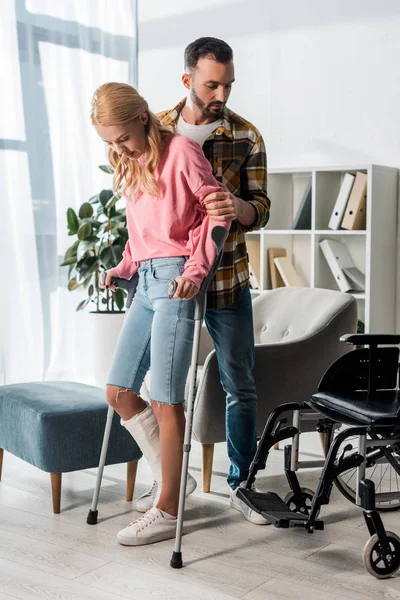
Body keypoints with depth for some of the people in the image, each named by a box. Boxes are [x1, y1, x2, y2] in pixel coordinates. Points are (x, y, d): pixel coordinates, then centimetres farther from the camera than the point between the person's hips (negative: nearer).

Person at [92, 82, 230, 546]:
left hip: (175, 278, -8)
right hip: (146, 281, 8)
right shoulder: (129, 165, 17)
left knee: (164, 400, -6)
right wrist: (124, 268, 9)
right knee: (119, 392, 6)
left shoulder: (180, 150, -6)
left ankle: (168, 511, 6)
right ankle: (172, 480, 20)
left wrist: (196, 267, -14)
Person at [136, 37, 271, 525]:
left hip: (226, 279, -1)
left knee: (239, 385, 4)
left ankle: (240, 483, 20)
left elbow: (260, 211, -8)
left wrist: (237, 207, -32)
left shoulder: (246, 138, -4)